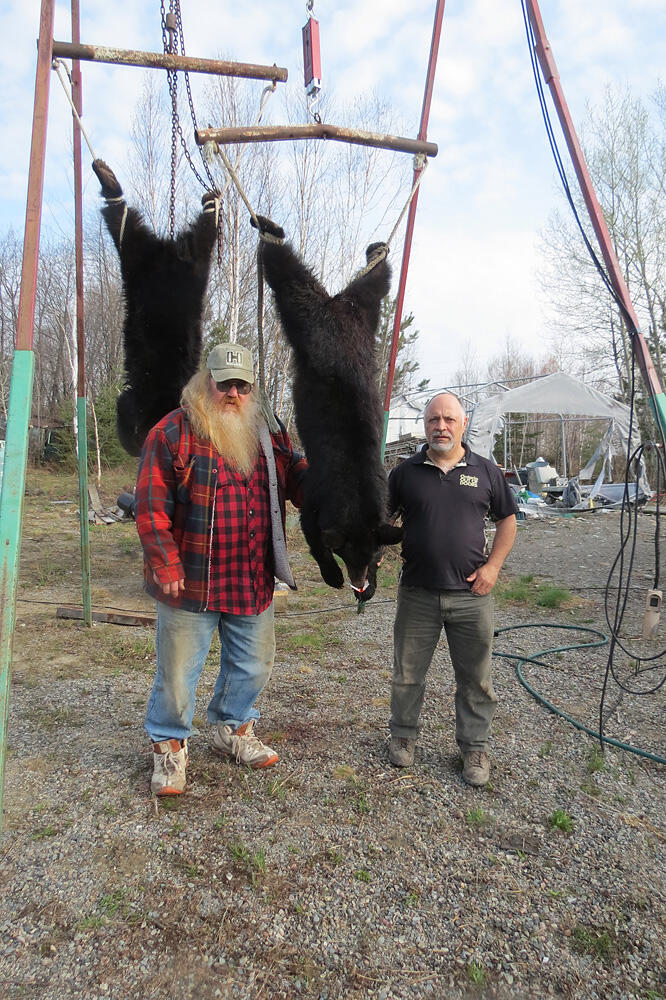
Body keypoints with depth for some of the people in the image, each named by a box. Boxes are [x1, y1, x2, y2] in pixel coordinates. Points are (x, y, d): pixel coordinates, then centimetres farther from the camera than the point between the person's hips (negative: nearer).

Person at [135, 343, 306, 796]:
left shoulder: (269, 434, 8)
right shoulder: (175, 431, -8)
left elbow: (300, 482, 9)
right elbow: (152, 504, -11)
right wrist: (165, 564, -16)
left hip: (254, 580, 5)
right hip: (192, 580, -4)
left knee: (253, 661, 19)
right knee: (179, 668, 8)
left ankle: (234, 728, 43)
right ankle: (169, 745, 32)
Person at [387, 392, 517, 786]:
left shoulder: (486, 471, 3)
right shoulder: (406, 472, 2)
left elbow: (507, 520, 10)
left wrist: (493, 565, -2)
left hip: (471, 595, 0)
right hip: (417, 594, 0)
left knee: (476, 678, 11)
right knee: (408, 672, 13)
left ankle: (475, 746, 30)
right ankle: (404, 735, 34)